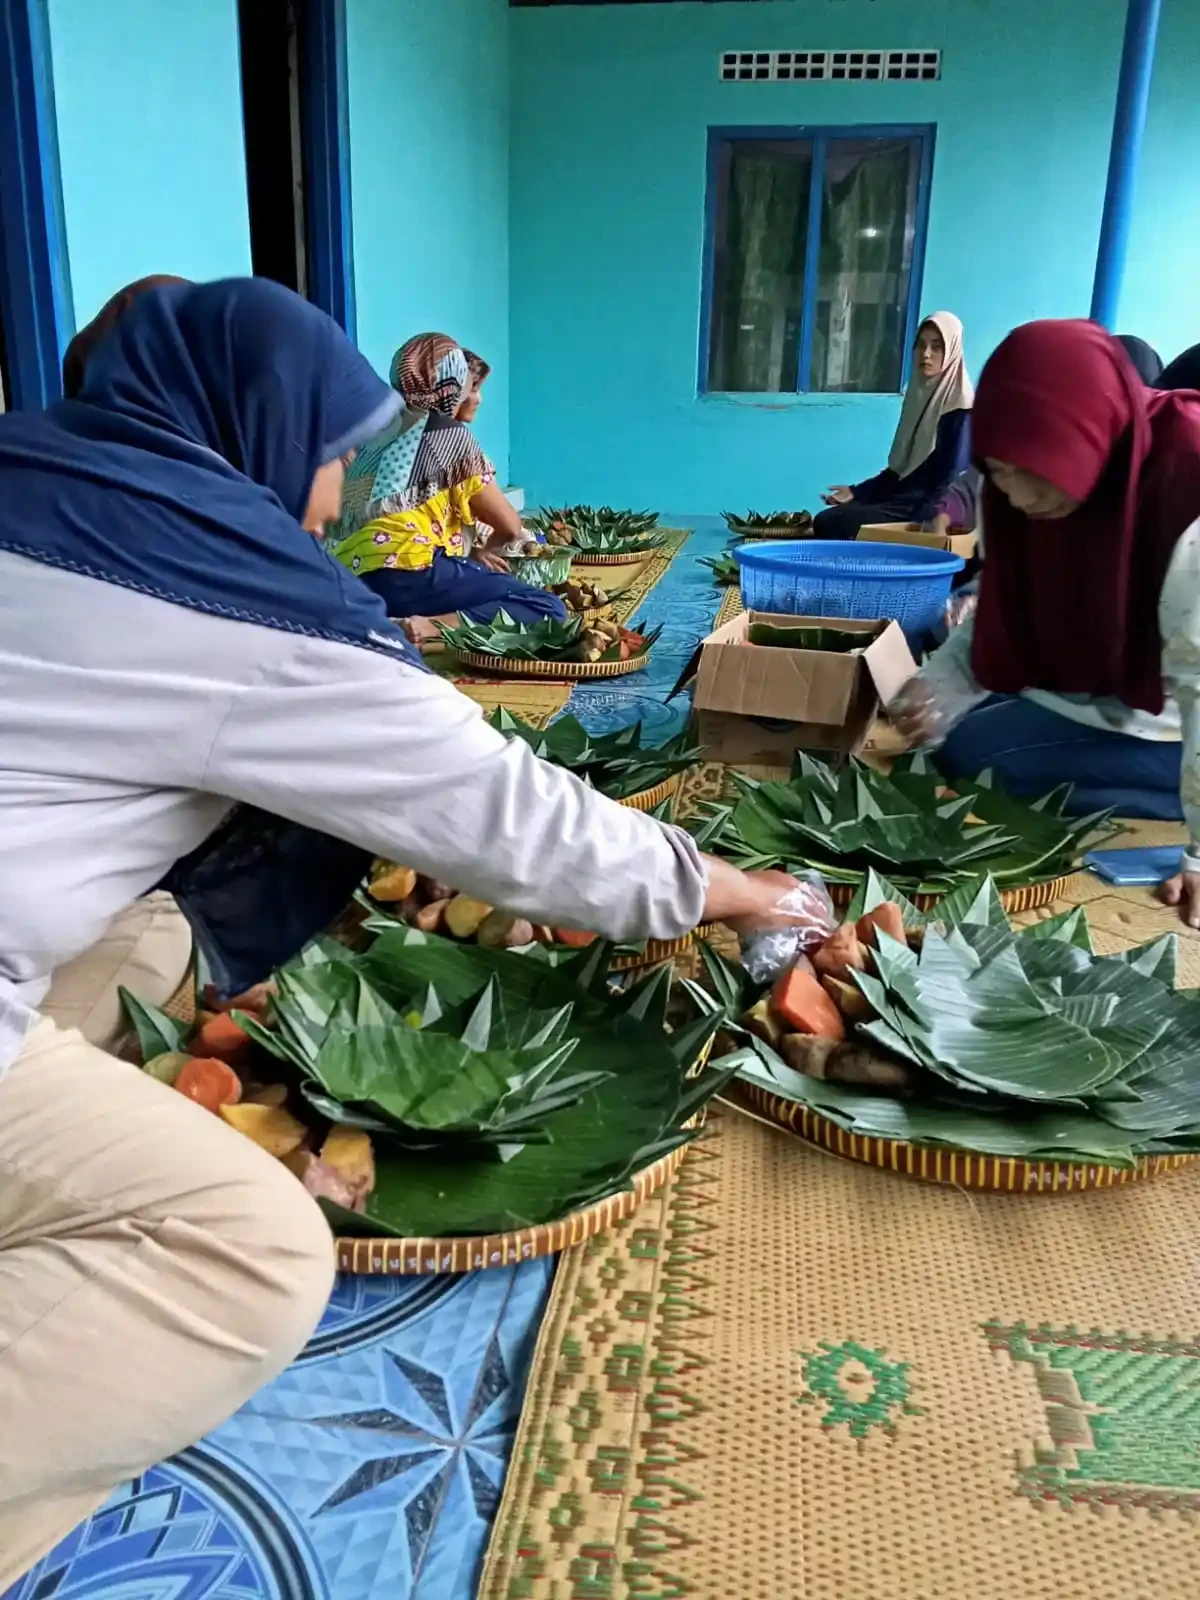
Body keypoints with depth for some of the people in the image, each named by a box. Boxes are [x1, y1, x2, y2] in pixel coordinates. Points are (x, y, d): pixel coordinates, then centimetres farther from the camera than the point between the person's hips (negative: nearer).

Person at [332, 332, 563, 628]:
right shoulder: (450, 432, 3)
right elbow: (509, 527, 7)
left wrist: (471, 553, 23)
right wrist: (489, 545, 30)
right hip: (405, 571, -8)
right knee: (548, 609, -6)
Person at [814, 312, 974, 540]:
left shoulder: (960, 409, -9)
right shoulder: (919, 394, 15)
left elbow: (952, 481, -16)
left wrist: (922, 521, -27)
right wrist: (855, 491, 9)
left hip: (927, 510, -8)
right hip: (903, 497, 8)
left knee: (835, 525, -22)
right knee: (824, 521, -11)